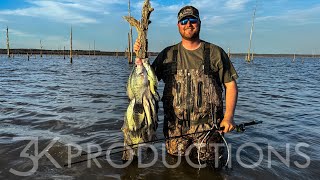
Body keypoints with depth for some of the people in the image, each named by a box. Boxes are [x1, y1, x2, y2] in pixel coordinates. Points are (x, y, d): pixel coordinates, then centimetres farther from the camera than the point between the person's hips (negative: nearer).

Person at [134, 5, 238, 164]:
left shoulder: (216, 53, 3)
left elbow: (230, 85, 3)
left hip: (208, 126, -1)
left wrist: (229, 116, -7)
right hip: (175, 127, 2)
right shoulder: (167, 54, 7)